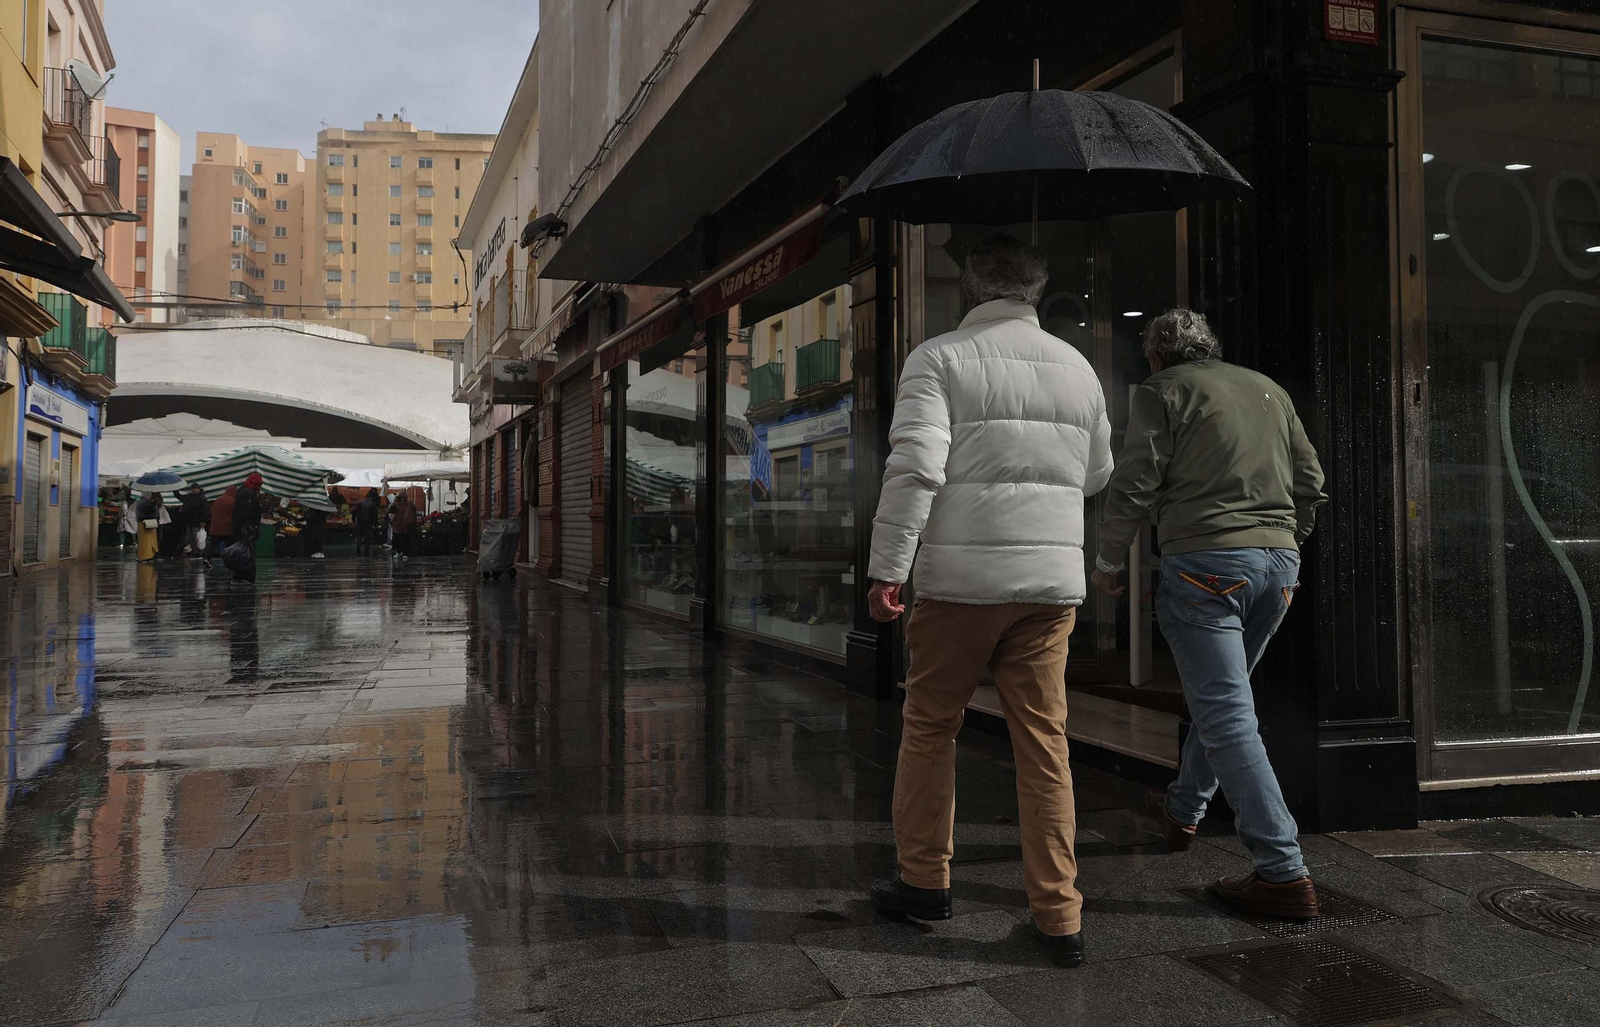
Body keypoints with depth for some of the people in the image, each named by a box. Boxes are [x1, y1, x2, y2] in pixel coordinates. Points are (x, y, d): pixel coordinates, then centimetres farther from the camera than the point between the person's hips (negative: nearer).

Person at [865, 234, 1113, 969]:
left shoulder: (940, 358, -3)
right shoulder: (1076, 366, 11)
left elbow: (915, 467, -15)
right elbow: (1097, 474, 20)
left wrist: (887, 568, -11)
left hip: (961, 579, -4)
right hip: (1053, 580, 4)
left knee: (928, 729, 13)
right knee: (1044, 746, 7)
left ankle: (924, 881, 24)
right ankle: (1059, 917, 12)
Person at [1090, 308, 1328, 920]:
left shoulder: (1163, 390, 1)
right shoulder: (1268, 389, 20)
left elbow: (1135, 485, -7)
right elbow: (1311, 485, 19)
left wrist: (1108, 560, 5)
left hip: (1205, 562, -7)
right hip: (1277, 561, 7)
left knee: (1226, 715, -7)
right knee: (1221, 697, 22)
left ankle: (1284, 873, -9)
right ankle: (1183, 810, 40)